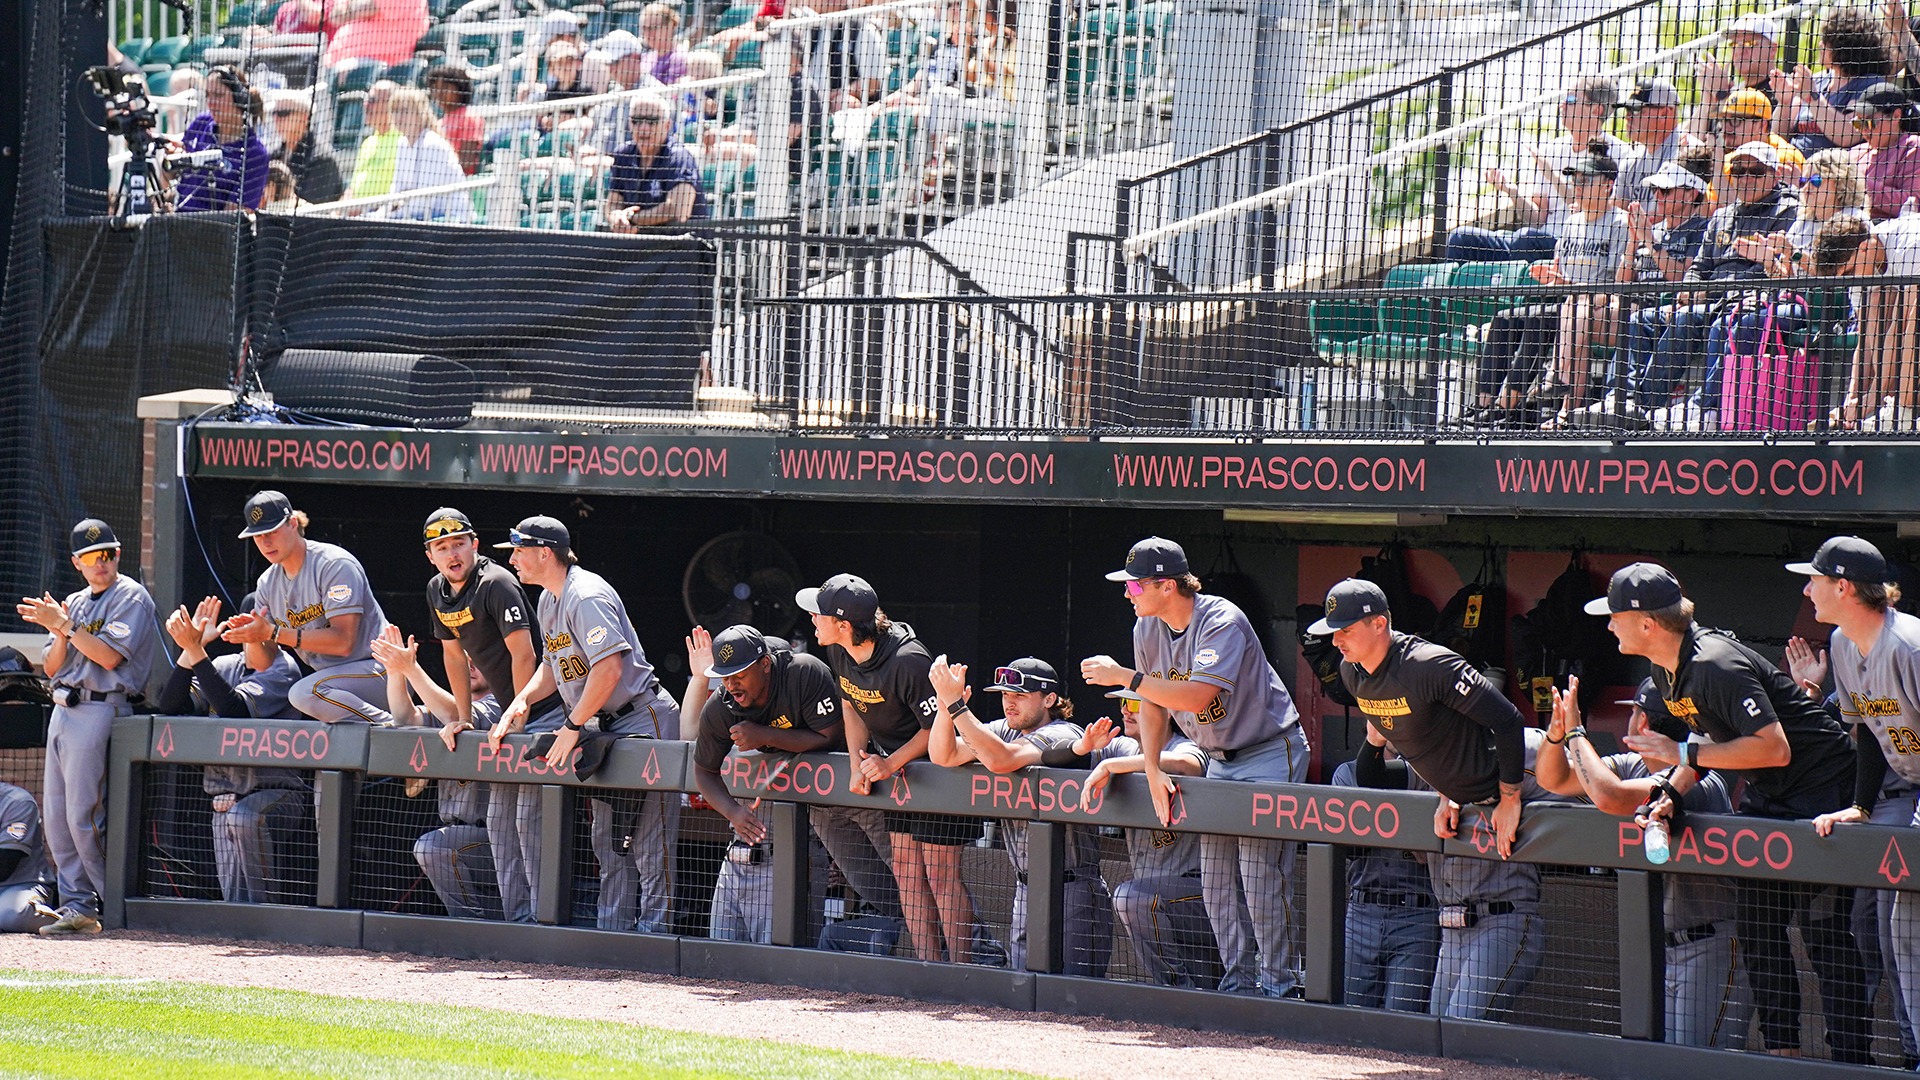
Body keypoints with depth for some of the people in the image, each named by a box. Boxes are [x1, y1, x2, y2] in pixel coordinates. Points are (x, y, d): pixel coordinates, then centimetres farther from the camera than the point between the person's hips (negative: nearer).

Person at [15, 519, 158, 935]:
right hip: (63, 710, 8)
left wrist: (63, 624, -16)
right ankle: (77, 905, 8)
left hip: (100, 710, -8)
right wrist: (60, 633, -5)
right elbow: (52, 667, 14)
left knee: (84, 817, -12)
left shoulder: (131, 597, -4)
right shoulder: (74, 603, 18)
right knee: (56, 815, 5)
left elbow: (109, 655, -17)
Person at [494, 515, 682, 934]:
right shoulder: (548, 600, 12)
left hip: (644, 720, -11)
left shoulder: (587, 597, -20)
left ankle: (654, 935, -11)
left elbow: (609, 668, -28)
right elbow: (555, 665, 24)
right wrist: (523, 699, 5)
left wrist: (573, 727, -22)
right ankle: (612, 935, 17)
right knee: (609, 844, 12)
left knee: (649, 846, -10)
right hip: (606, 726, 11)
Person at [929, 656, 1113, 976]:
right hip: (1026, 887, 8)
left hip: (1071, 889, -8)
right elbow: (943, 756, 5)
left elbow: (1000, 760, -29)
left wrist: (956, 703, -26)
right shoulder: (1005, 731, 11)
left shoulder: (1063, 736, -14)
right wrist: (945, 701, -11)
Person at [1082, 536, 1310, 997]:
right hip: (1220, 759, 8)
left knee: (1259, 876, -14)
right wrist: (1153, 770, -1)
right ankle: (1239, 981, 12)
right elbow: (1154, 703, 10)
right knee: (1216, 881, 4)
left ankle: (1278, 984, -8)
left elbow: (1197, 696, -35)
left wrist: (1122, 676, -31)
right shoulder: (1148, 629, 0)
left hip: (1269, 751, -8)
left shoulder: (1221, 622, -24)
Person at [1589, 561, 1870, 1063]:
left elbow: (1773, 748, -30)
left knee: (1825, 937, -11)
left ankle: (1852, 1063, -9)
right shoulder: (1666, 669, 4)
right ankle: (1782, 1052, 14)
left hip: (1821, 790, -10)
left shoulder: (1718, 667, -27)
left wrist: (1683, 752, -24)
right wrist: (1672, 792, -6)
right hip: (1765, 796, 10)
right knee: (1758, 929, 7)